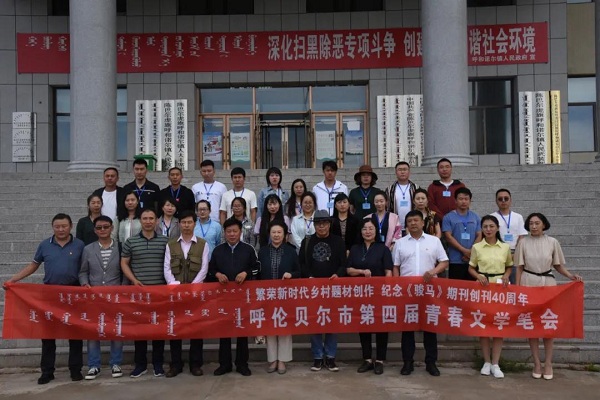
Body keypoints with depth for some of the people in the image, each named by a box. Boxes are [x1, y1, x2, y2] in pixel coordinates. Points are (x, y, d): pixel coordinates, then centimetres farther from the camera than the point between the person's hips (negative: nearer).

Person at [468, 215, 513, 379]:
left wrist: (506, 276, -4)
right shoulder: (476, 247, 1)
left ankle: (495, 364, 9)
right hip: (482, 286, -1)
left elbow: (510, 266, 15)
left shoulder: (505, 247, 4)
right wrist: (479, 277, -12)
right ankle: (486, 362, 15)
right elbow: (471, 268, 6)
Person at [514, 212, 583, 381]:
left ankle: (548, 363, 14)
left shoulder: (552, 242, 1)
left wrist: (571, 276, -9)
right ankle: (536, 363, 13)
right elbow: (519, 268, 2)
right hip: (529, 284, 0)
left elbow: (558, 265, 8)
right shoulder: (523, 242, -1)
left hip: (548, 283, 1)